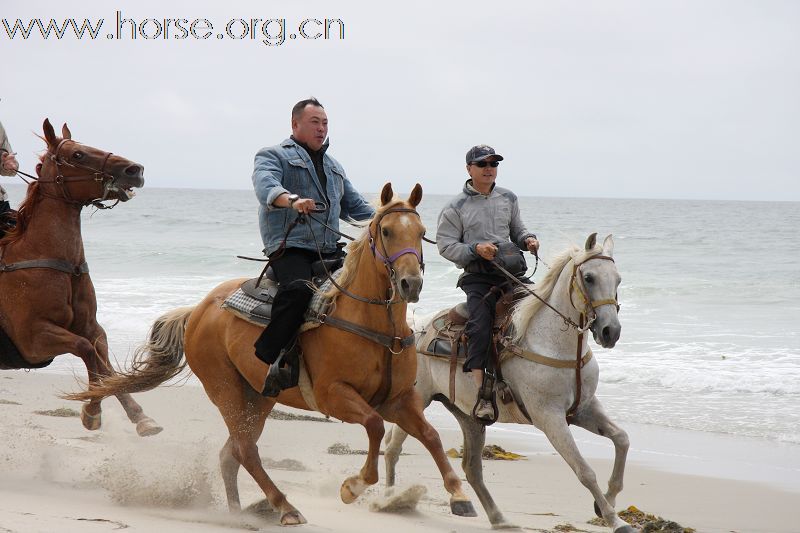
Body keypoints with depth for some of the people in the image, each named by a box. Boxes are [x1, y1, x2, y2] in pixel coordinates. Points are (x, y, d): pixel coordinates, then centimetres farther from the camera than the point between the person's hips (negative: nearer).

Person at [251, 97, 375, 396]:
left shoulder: (333, 167, 29)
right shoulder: (273, 156, 6)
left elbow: (355, 205, 33)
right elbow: (266, 185, -16)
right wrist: (292, 200, -38)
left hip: (329, 252, 7)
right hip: (289, 247, -7)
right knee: (299, 288, -35)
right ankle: (268, 361, -33)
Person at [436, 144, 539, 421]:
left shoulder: (508, 199, 17)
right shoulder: (456, 207, 3)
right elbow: (446, 244, -1)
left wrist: (528, 240, 6)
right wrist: (475, 249, -16)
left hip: (511, 272, 5)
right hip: (477, 276, -4)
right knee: (480, 325, -25)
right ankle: (481, 393, -29)